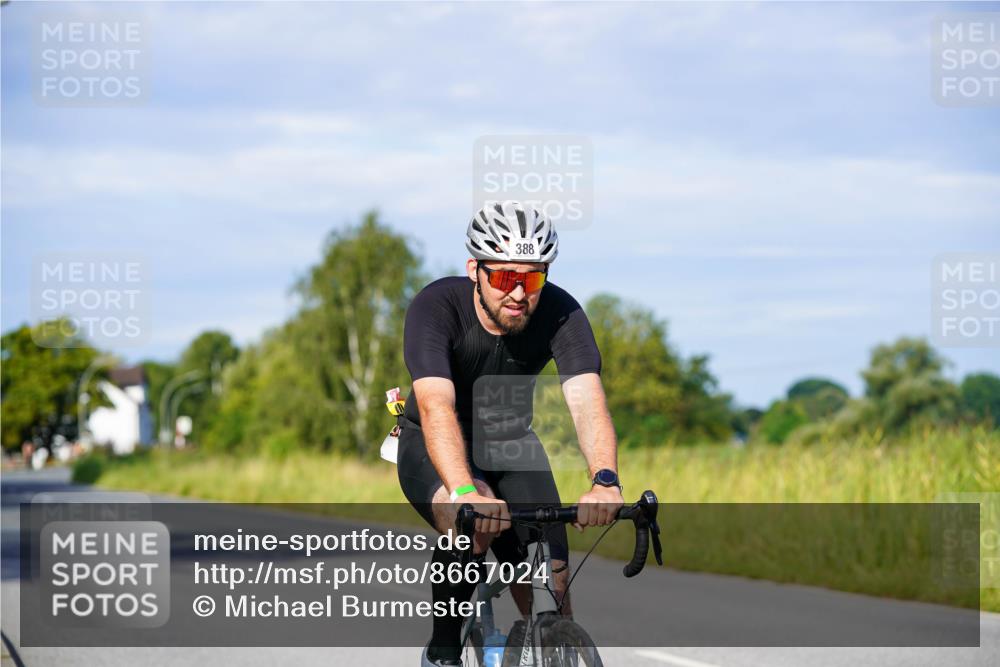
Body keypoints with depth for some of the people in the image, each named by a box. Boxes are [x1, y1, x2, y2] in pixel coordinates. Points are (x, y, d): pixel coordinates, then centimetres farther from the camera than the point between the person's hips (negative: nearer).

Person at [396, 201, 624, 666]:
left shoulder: (560, 313, -24)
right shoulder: (436, 307, -30)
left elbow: (587, 399, -37)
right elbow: (436, 406, -45)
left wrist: (604, 481, -56)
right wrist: (465, 492, -61)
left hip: (511, 444, 3)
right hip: (433, 450, -3)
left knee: (551, 585, -11)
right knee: (472, 528, -33)